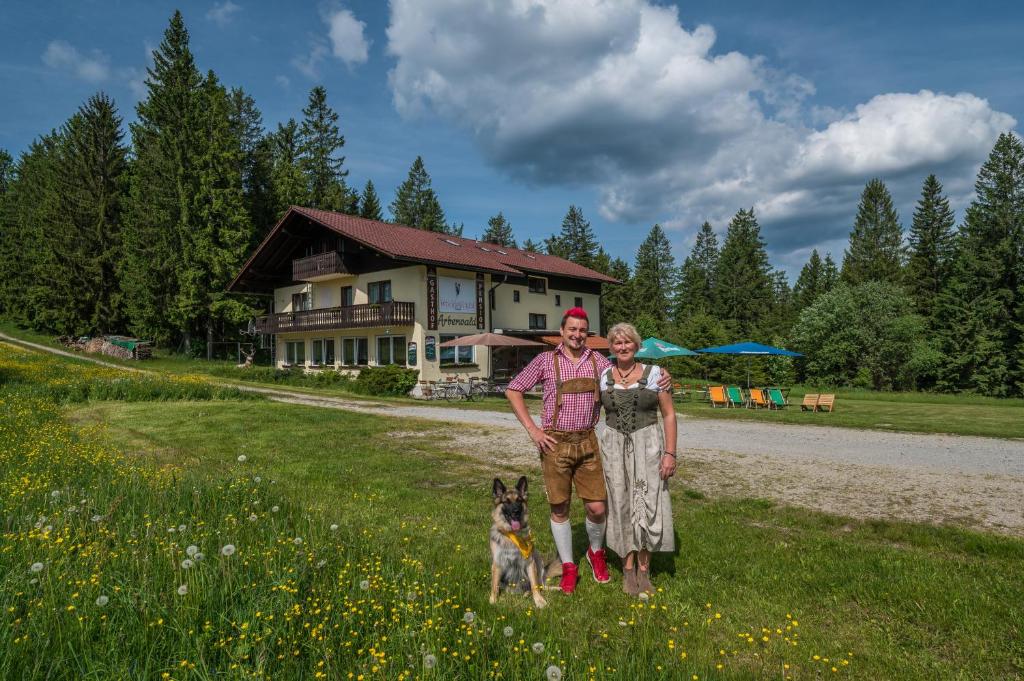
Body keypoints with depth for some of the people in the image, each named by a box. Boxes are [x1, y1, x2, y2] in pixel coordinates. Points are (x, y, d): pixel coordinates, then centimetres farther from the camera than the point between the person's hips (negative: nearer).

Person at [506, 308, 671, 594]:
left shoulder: (598, 361, 7)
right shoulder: (546, 360, -1)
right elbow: (513, 391, 2)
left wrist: (659, 380, -9)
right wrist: (532, 429, -5)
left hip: (587, 442, 2)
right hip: (555, 443, -2)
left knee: (596, 507, 2)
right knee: (559, 508, 6)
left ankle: (596, 553, 32)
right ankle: (568, 567, 25)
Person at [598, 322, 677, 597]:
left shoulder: (655, 374, -3)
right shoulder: (603, 377, 3)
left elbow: (669, 415, -2)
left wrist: (670, 453, -9)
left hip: (648, 445, -2)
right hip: (614, 447, 2)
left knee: (647, 505, 0)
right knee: (622, 505, 6)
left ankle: (644, 569, 16)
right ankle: (628, 569, 19)